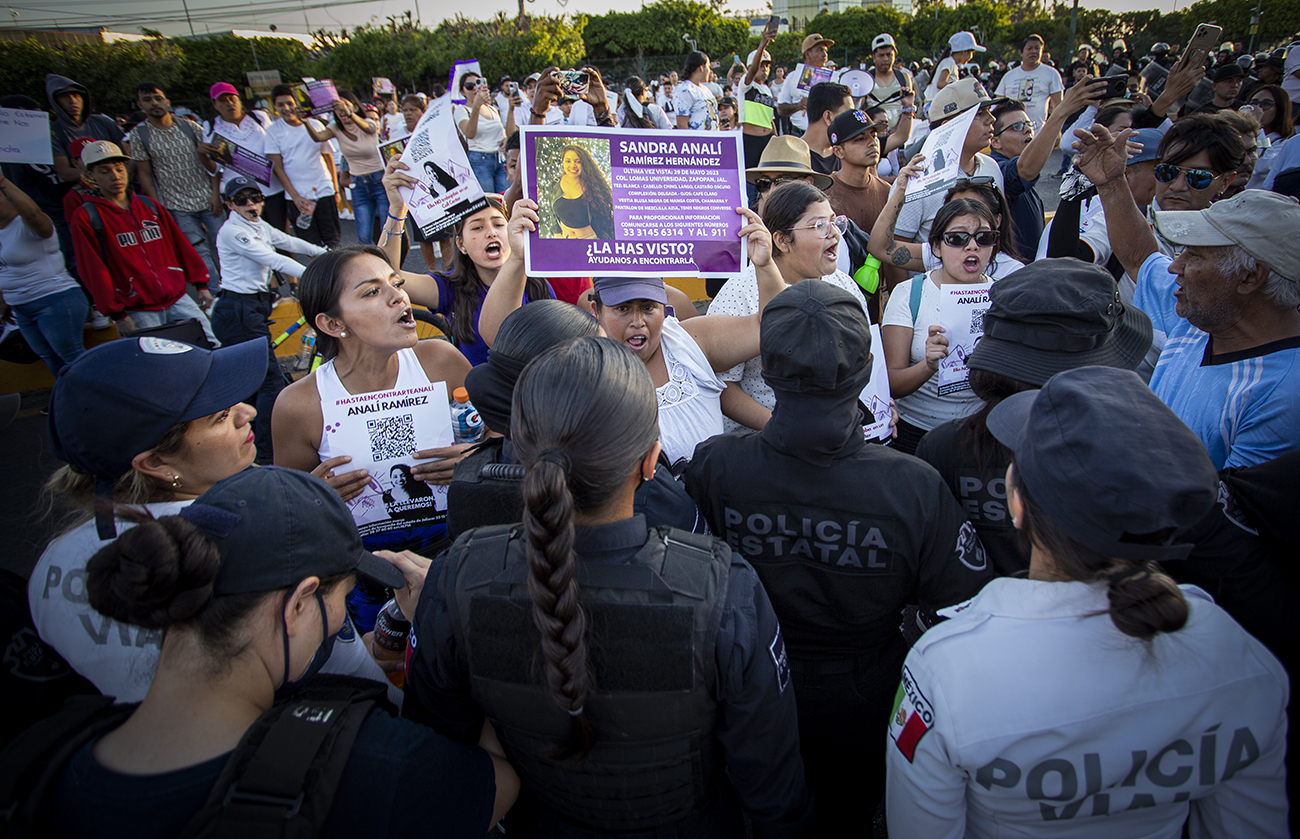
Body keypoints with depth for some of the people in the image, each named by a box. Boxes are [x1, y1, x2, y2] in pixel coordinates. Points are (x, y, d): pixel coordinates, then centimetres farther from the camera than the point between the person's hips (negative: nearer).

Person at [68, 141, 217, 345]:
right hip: (138, 311, -4)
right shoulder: (86, 217, -2)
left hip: (178, 298, 4)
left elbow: (181, 246, 17)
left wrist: (201, 284, 14)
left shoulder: (149, 206, 13)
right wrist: (117, 314, -9)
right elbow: (93, 270, -5)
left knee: (215, 350, 0)